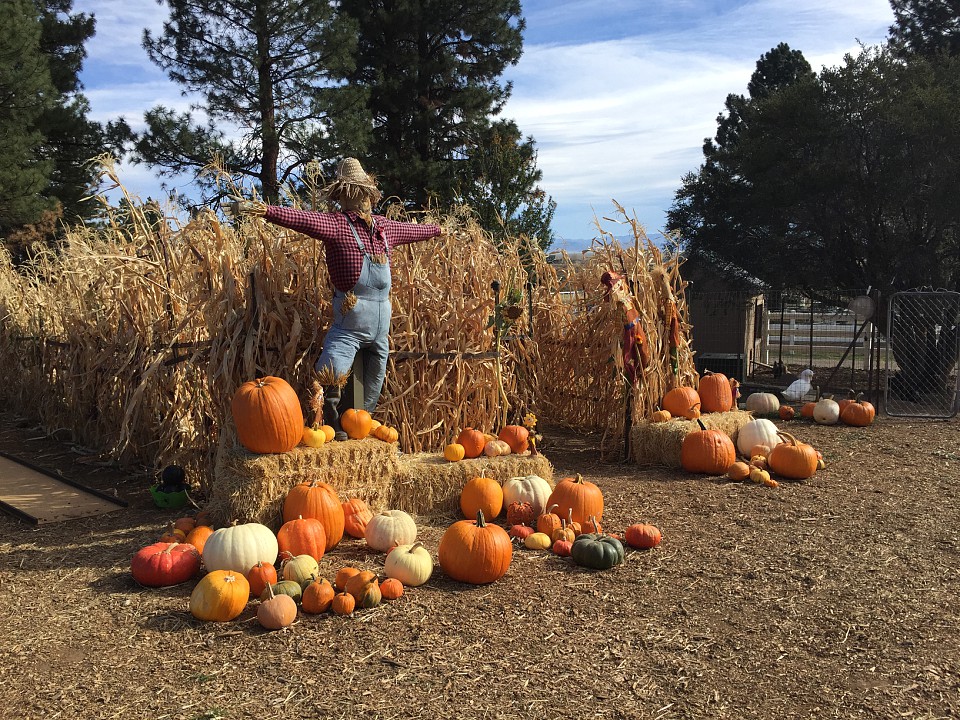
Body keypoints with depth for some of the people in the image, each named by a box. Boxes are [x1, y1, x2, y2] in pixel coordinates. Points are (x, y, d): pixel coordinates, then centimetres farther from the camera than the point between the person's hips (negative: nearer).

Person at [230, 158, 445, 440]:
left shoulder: (385, 227, 10)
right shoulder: (337, 225, -11)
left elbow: (412, 229, 30)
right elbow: (303, 219, -27)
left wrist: (436, 229, 47)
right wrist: (262, 210, -42)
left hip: (381, 328, 7)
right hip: (349, 325, -6)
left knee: (373, 386, 15)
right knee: (331, 376, -16)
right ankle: (332, 424, 7)